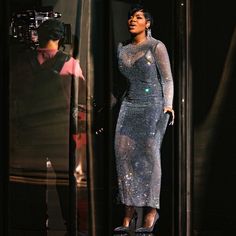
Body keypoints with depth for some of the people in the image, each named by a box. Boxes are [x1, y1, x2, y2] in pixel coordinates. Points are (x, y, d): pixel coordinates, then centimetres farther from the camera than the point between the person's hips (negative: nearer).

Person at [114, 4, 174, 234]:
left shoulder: (156, 47, -3)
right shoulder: (122, 48, 12)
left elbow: (167, 79, -3)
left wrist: (168, 106, -14)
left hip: (153, 105, -5)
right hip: (129, 105, 5)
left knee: (149, 153, -13)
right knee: (124, 152, -8)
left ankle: (151, 211, -10)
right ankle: (129, 211, -6)